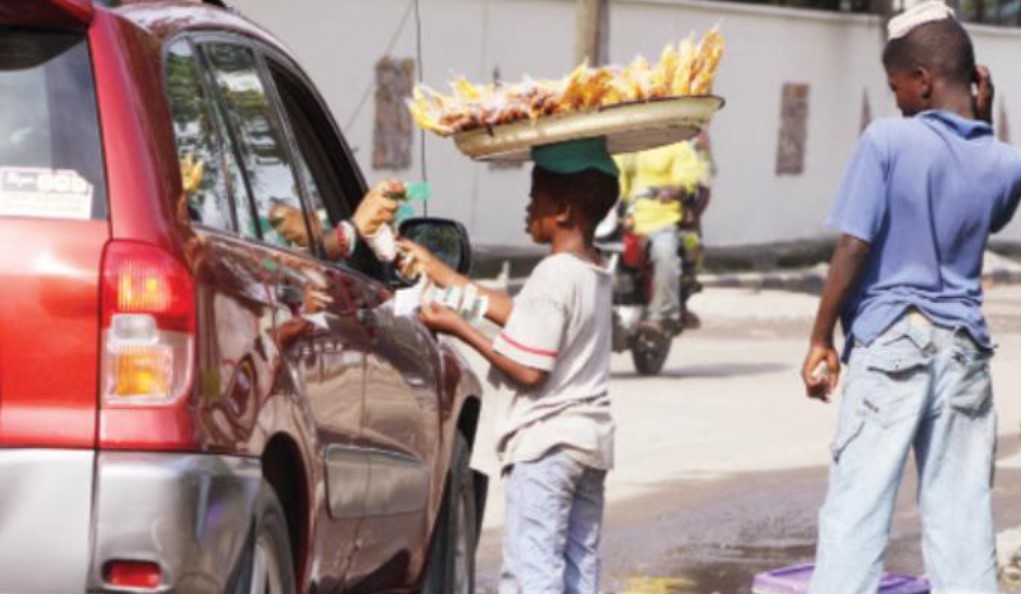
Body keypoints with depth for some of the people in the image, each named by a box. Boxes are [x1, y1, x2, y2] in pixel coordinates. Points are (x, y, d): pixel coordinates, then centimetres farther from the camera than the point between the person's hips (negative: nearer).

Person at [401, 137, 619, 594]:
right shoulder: (595, 274, 11)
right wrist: (441, 274, 21)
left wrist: (459, 329, -9)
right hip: (591, 439, 9)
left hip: (544, 441, -9)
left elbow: (529, 369, -19)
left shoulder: (555, 274, -17)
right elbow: (520, 316, 17)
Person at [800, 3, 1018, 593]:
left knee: (857, 506, -2)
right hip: (964, 346, 4)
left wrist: (821, 339, -3)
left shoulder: (888, 141, -11)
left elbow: (854, 248, -12)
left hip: (890, 343, -4)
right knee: (962, 510, 6)